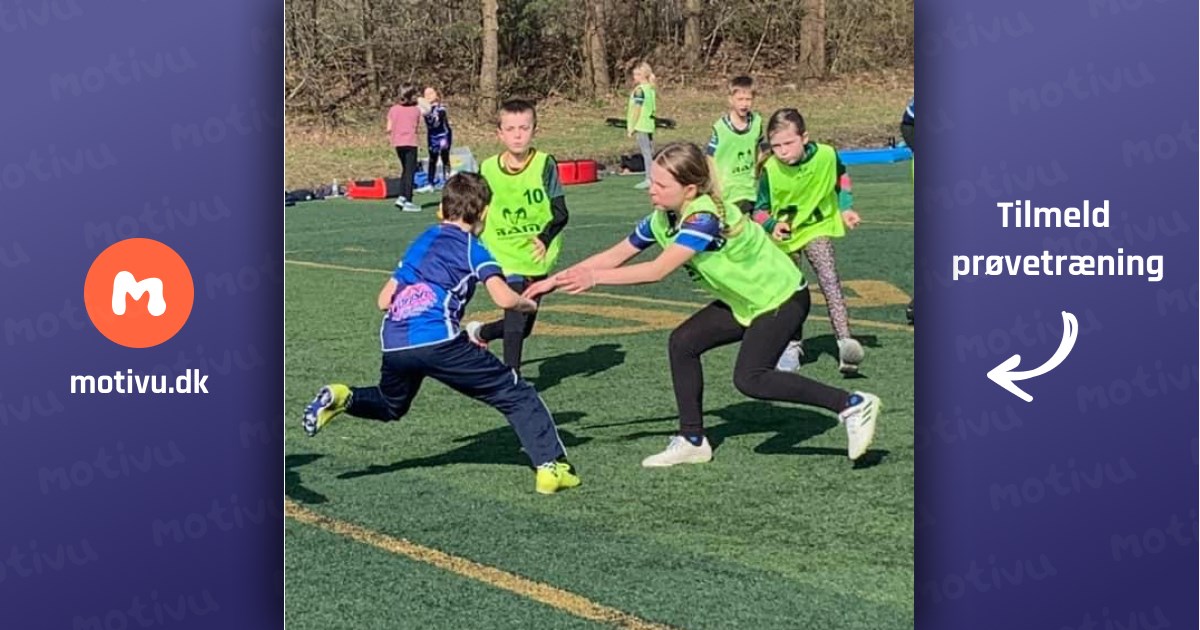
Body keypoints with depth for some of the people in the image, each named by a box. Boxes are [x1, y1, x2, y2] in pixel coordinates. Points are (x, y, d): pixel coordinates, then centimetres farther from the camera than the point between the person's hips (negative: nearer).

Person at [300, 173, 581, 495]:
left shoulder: (421, 242, 25)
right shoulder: (473, 250, 9)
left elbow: (384, 300, 24)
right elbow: (504, 298, -6)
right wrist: (528, 304, 14)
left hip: (394, 343, 6)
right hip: (439, 341, -6)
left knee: (390, 406, 33)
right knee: (515, 394, 4)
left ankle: (343, 398, 5)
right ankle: (550, 466, -5)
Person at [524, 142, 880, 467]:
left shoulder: (703, 216, -30)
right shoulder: (663, 219, -4)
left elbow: (657, 270, -37)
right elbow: (615, 255, 2)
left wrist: (595, 277, -36)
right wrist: (554, 280, -1)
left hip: (781, 298, -9)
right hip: (745, 301, 9)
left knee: (750, 379, -19)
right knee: (683, 343, 0)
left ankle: (852, 405, -14)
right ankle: (692, 442, 10)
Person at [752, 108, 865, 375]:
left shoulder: (826, 155, -19)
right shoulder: (770, 170, -24)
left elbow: (840, 177, 7)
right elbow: (760, 209, -11)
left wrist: (845, 208, 0)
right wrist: (773, 225, -31)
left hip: (817, 226, 0)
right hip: (783, 234, 0)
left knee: (829, 278, -22)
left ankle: (844, 339, -30)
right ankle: (792, 345, 28)